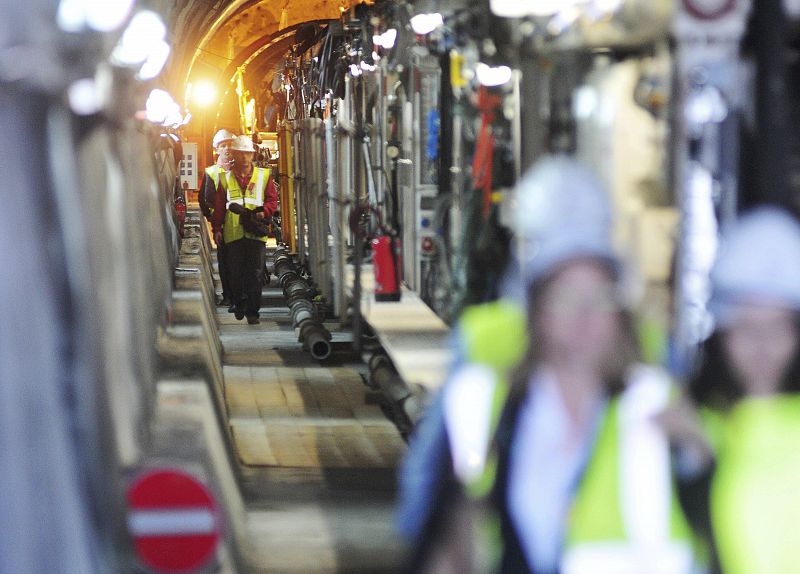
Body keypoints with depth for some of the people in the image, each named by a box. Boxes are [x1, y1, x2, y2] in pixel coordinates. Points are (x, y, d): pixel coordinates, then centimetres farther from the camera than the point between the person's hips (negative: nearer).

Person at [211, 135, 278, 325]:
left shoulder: (263, 175, 9)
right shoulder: (226, 178, 11)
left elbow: (272, 200, 8)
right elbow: (219, 206, 10)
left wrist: (263, 212, -11)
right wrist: (217, 228, 2)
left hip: (256, 233, -1)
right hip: (233, 232, 1)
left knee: (255, 273, -4)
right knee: (236, 273, 3)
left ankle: (252, 311, -1)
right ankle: (239, 304, 23)